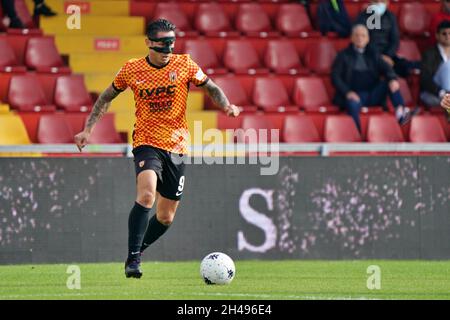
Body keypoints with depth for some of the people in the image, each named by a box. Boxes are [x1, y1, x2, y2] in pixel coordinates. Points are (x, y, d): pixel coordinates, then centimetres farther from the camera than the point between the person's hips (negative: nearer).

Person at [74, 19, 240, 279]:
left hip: (176, 146, 2)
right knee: (147, 194, -30)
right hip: (146, 142, -2)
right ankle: (133, 258, -24)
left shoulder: (185, 64, -2)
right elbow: (107, 97, 12)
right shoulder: (132, 70, -2)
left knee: (166, 217, 8)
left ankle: (138, 250, 35)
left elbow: (211, 89, 8)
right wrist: (88, 129, 6)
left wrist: (227, 105, -12)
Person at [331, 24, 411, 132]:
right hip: (354, 95, -4)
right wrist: (347, 92, -16)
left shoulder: (373, 55, 20)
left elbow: (386, 69, 5)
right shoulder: (344, 55, 13)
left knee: (391, 82, -19)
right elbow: (335, 77, 2)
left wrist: (392, 79, -20)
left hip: (373, 95, 4)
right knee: (353, 104, -37)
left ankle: (400, 111, -38)